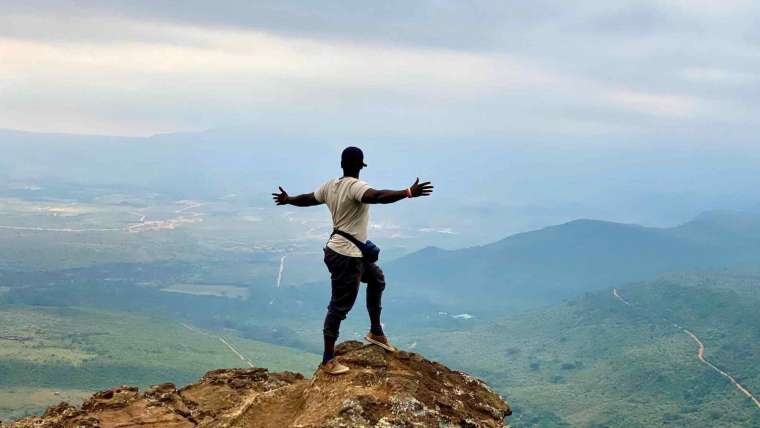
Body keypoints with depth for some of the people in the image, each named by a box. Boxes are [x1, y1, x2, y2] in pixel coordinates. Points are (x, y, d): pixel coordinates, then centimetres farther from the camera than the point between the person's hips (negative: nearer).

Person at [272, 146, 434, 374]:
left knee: (377, 279, 27)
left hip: (353, 253, 10)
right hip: (346, 257, -10)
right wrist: (409, 193, -51)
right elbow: (377, 196, -42)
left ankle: (375, 332, 37)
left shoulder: (330, 185, 5)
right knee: (339, 306, -1)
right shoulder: (356, 187, -22)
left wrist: (287, 200, 41)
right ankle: (328, 359, 8)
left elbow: (308, 198, 21)